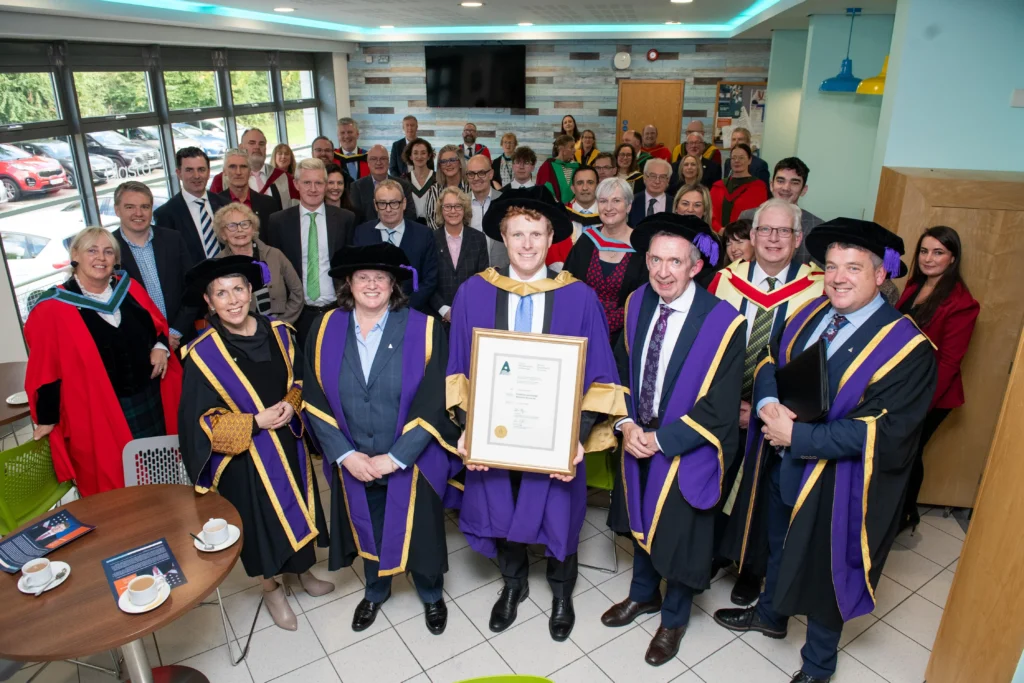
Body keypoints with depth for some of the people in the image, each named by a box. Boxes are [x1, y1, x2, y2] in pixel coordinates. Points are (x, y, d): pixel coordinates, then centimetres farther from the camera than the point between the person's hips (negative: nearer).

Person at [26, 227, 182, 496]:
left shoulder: (130, 289, 2)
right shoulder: (53, 310, -11)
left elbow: (159, 323, 13)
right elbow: (47, 368, -8)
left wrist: (161, 346, -8)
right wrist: (48, 419, -4)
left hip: (151, 399, 5)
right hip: (100, 411, -5)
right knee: (117, 485, 7)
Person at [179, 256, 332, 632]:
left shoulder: (278, 333, -6)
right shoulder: (203, 354, -18)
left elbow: (301, 379, 6)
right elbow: (200, 421, -14)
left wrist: (291, 405, -14)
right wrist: (255, 422, -22)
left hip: (289, 443, 4)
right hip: (245, 457, -4)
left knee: (300, 508, 20)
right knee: (262, 520, 14)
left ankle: (304, 571, 46)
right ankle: (271, 588, 39)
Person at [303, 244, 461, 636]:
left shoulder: (422, 330, -14)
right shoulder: (326, 331, -5)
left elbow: (433, 403, -15)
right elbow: (316, 401, -3)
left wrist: (394, 458, -16)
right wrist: (346, 455, -12)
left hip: (412, 464, -2)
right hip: (354, 465, 3)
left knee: (418, 533, 16)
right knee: (369, 532, 23)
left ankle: (431, 596, 45)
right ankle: (375, 591, 52)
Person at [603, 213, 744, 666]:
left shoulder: (723, 322, -23)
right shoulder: (637, 303, -7)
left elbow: (718, 408, -20)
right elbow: (622, 368, 3)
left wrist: (661, 440, -19)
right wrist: (627, 423, -11)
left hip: (686, 451, -5)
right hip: (637, 440, 5)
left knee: (678, 535, 15)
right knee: (641, 521, 24)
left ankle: (673, 618, 43)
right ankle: (643, 594, 53)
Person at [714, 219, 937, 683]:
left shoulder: (905, 347, -21)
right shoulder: (812, 312, -3)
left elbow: (882, 431, -25)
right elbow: (770, 363, 2)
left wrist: (797, 435, -26)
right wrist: (768, 405, -19)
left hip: (834, 484, -5)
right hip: (781, 466, 6)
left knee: (823, 569, 15)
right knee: (779, 547, 27)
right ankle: (770, 615, 56)